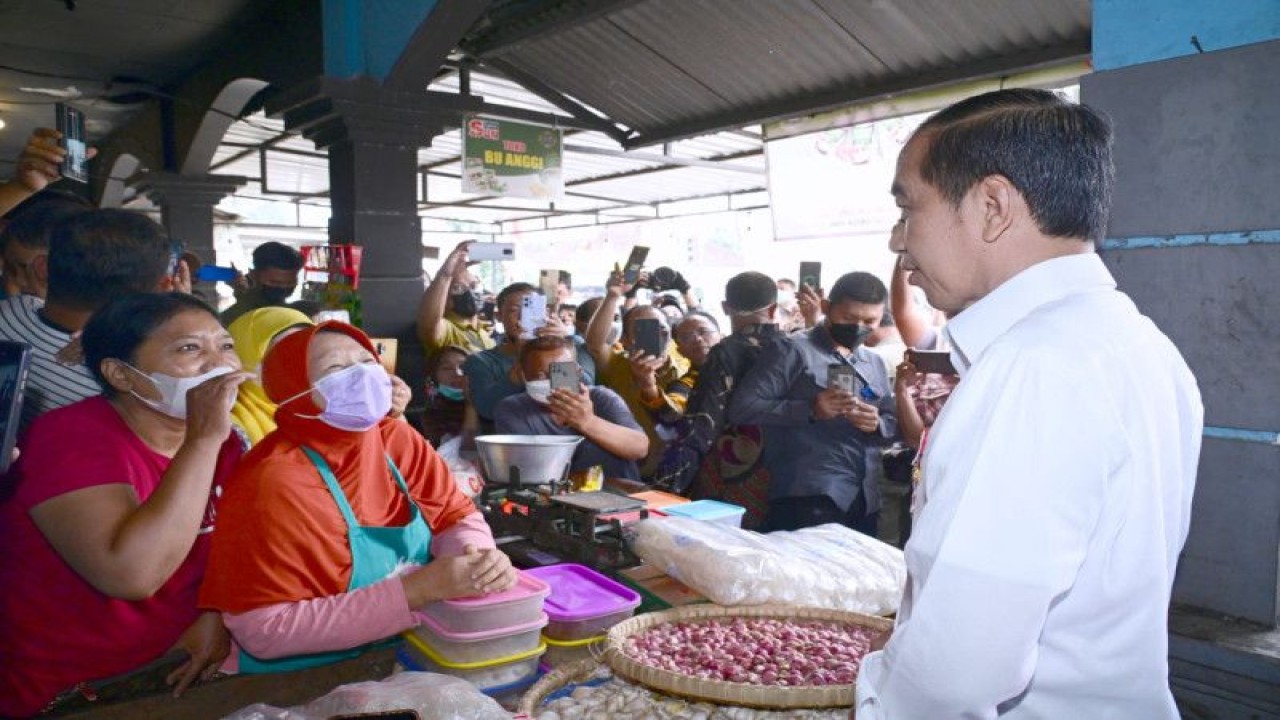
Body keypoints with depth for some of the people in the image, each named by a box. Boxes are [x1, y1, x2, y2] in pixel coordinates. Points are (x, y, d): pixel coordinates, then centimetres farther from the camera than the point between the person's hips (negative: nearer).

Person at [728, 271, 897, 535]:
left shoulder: (876, 364, 17)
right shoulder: (792, 351, -4)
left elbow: (894, 427, 18)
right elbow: (742, 408, -11)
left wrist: (877, 425, -6)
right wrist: (809, 410, -21)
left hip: (864, 501, 7)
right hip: (809, 499, -6)